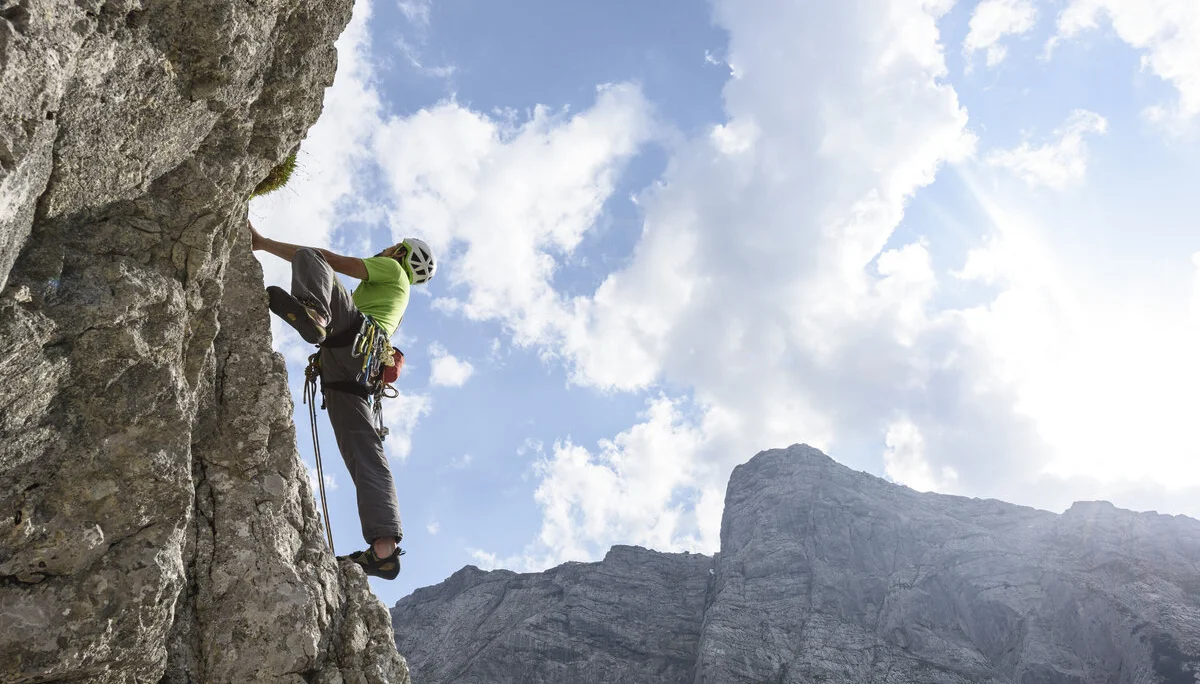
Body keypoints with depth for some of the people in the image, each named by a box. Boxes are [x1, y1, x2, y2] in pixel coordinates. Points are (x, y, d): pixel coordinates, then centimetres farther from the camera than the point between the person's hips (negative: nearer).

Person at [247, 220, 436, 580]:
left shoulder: (392, 270, 19)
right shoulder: (394, 297, 43)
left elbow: (332, 260, 9)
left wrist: (265, 243, 9)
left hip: (354, 334, -7)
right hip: (350, 374, 8)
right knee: (364, 454, -6)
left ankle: (314, 311, -50)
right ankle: (385, 548, -18)